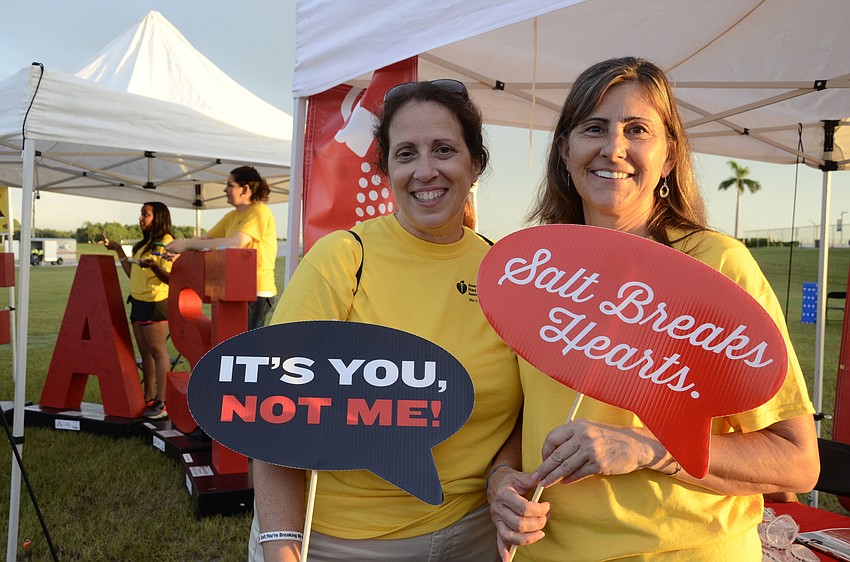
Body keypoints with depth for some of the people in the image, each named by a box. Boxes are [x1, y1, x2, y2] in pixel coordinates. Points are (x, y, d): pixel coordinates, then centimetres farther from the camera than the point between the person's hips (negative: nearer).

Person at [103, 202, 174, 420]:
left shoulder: (166, 242, -8)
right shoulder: (144, 244, 21)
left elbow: (170, 277, -15)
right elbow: (132, 274, 21)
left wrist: (153, 265, -32)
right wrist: (118, 250, 21)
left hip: (156, 303, -9)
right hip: (138, 303, 9)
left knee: (158, 352, -8)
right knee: (145, 353, 10)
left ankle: (162, 402, -7)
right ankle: (149, 399, 15)